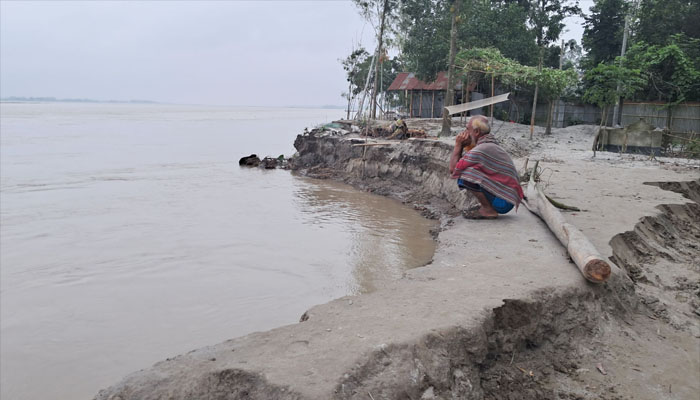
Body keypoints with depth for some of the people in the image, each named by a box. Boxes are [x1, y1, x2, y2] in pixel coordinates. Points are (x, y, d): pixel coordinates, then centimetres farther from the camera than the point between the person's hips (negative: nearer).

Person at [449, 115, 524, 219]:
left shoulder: (480, 150, -19)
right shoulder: (492, 145, 13)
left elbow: (453, 168, -13)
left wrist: (458, 145, -4)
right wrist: (461, 146, 4)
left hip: (503, 202, -10)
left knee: (465, 174, -19)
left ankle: (488, 210, -9)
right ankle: (487, 206, 11)